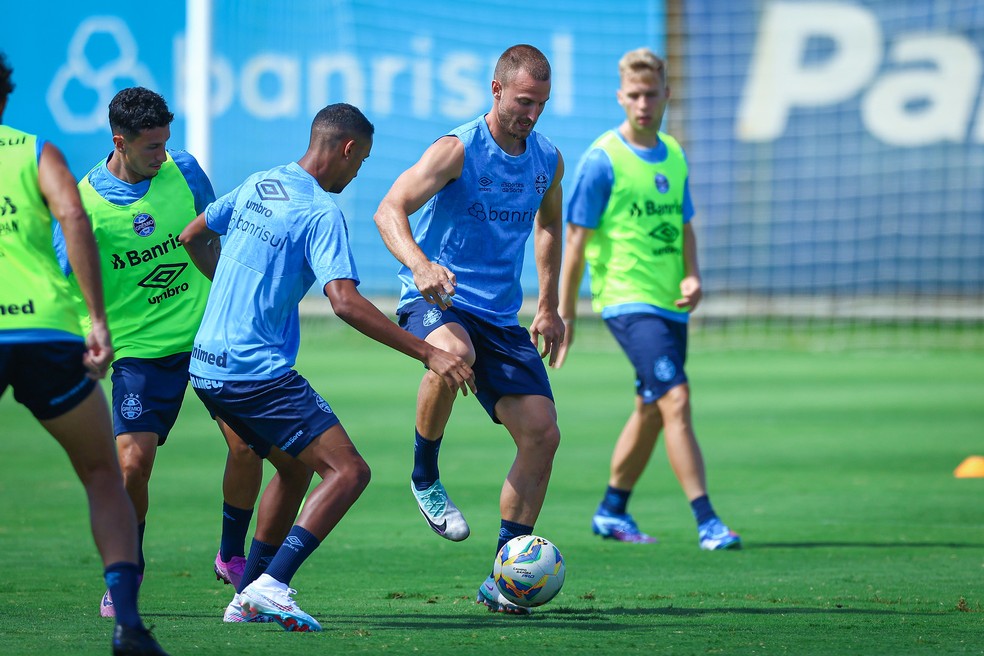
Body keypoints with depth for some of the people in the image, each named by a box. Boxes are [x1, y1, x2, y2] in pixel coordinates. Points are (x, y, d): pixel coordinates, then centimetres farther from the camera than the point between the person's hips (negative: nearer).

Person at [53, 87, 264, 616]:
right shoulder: (83, 202, -10)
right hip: (141, 349, -2)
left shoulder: (182, 169, -1)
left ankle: (232, 556, 13)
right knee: (132, 462, -12)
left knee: (247, 442, -10)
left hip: (209, 333, 3)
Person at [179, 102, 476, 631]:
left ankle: (247, 597, 22)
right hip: (258, 371, -9)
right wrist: (427, 354, -24)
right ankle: (271, 585, -23)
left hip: (206, 365, 9)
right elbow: (345, 302, -24)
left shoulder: (257, 186, 12)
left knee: (294, 467, 24)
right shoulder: (321, 214, -13)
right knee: (348, 472, -11)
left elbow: (191, 237, 25)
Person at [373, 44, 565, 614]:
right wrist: (419, 263, -41)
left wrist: (550, 305, 26)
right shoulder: (457, 150, -12)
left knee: (542, 433, -6)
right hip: (437, 301, -6)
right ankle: (425, 478, -16)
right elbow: (390, 210, -22)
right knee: (453, 353, -41)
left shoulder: (548, 160, 6)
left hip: (501, 314, 6)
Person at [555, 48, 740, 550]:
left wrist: (692, 276, 0)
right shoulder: (602, 160, -9)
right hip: (627, 300, -7)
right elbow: (577, 241, -7)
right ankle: (706, 521, -21)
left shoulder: (673, 155, 11)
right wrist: (565, 314, -6)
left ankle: (612, 512, 29)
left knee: (650, 412, 14)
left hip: (669, 303, 7)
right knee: (675, 398, -18)